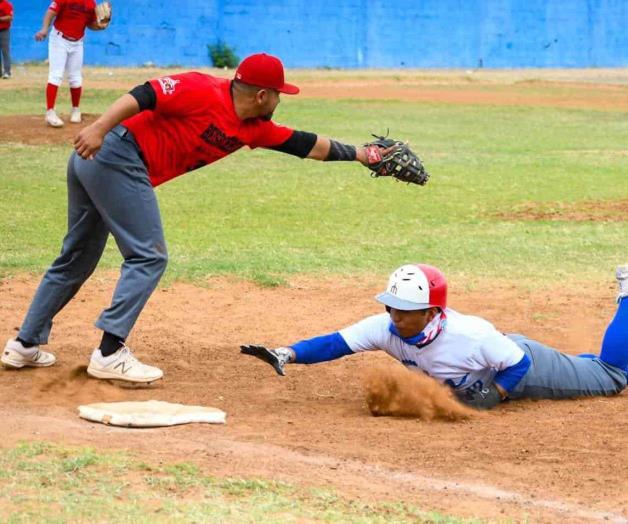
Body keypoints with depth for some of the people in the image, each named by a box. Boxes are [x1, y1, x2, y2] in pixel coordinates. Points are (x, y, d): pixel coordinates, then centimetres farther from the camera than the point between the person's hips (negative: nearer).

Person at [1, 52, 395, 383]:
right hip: (117, 154, -10)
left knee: (78, 259, 16)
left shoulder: (254, 129, 13)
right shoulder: (204, 93, -13)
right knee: (149, 256, -8)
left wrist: (362, 154, 21)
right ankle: (110, 353, -11)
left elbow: (306, 145, 18)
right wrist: (99, 129, -31)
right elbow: (144, 95, -21)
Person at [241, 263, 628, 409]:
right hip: (489, 378, 5)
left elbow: (519, 364, -30)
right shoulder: (386, 328, -30)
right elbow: (332, 345, -36)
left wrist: (491, 395, -40)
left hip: (525, 367, -5)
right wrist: (284, 355, -49)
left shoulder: (472, 335, -44)